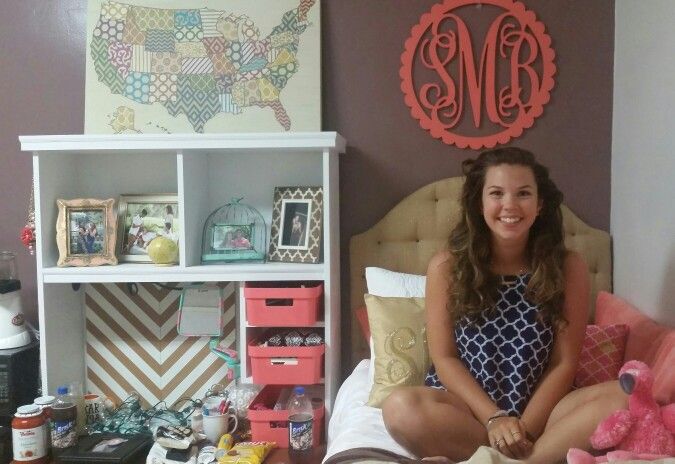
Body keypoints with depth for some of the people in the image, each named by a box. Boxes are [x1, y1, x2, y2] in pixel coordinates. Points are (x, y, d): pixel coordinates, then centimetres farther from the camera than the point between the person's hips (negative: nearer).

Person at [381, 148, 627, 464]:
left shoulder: (567, 267, -1)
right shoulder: (447, 266, -3)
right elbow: (444, 358, -4)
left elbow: (564, 362, -2)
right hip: (469, 406, -1)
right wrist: (494, 418, -15)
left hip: (539, 407, 1)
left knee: (622, 398, -27)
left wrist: (525, 425, -14)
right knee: (401, 408, -32)